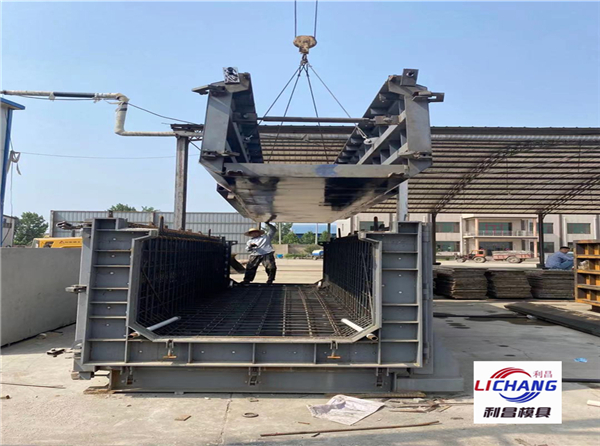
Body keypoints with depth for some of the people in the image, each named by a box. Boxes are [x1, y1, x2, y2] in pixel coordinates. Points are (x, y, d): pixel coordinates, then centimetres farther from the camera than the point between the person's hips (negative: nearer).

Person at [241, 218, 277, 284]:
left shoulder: (266, 236, 19)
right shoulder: (250, 241, 23)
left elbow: (273, 229, 17)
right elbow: (247, 249, 13)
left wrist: (268, 223, 7)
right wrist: (250, 246, -9)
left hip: (267, 254, -2)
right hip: (255, 255, 2)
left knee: (271, 267, -12)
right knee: (250, 267, -3)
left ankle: (270, 280, 3)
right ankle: (247, 280, 6)